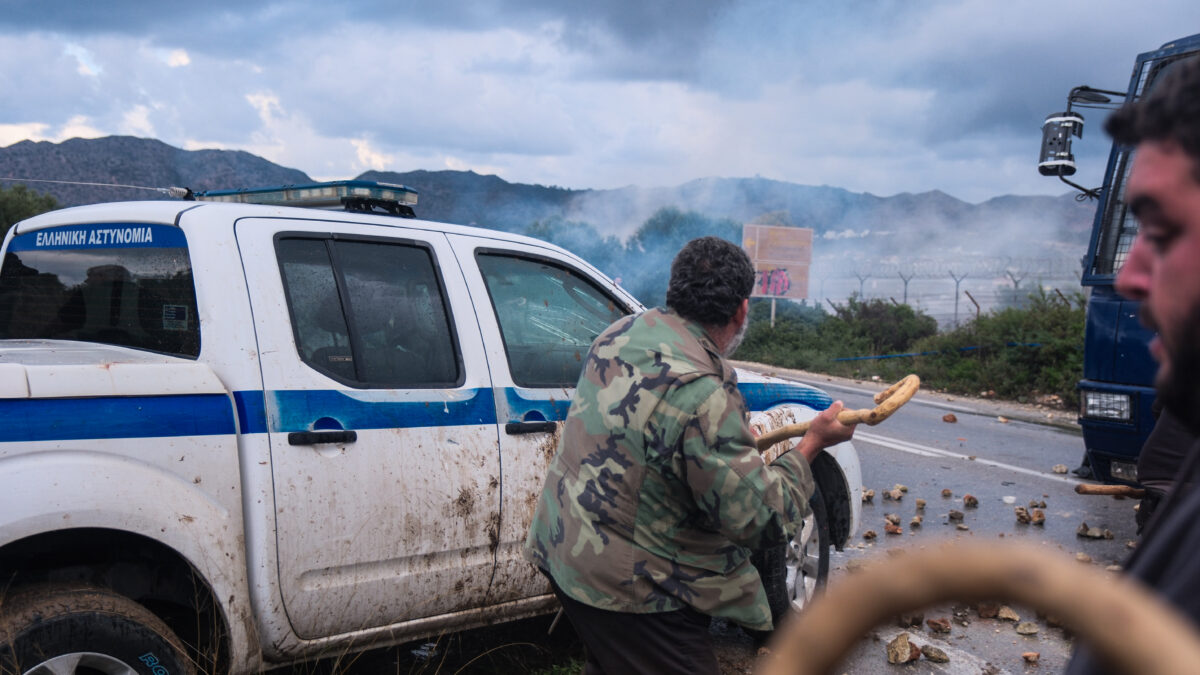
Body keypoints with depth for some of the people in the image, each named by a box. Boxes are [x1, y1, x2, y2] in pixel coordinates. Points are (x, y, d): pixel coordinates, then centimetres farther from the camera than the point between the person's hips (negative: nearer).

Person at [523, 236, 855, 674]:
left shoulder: (622, 333, -1)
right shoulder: (700, 392, -28)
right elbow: (767, 520, -22)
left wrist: (734, 436, 18)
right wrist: (811, 444, -8)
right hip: (622, 587, -9)